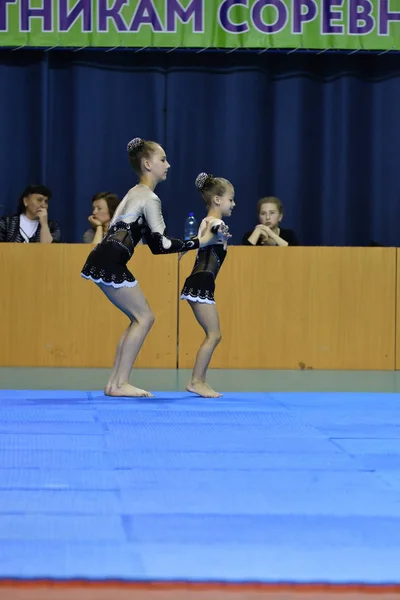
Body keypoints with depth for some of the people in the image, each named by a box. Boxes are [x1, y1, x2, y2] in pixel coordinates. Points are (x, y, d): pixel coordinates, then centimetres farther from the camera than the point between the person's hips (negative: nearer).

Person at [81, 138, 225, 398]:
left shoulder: (136, 193, 22)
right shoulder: (149, 198, -8)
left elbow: (154, 241, 21)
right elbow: (161, 244, -14)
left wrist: (180, 246, 19)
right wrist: (200, 242, -9)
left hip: (104, 262, 9)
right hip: (110, 263, -9)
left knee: (139, 318, 13)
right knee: (145, 317, -3)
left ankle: (115, 383, 10)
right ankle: (120, 384, -4)